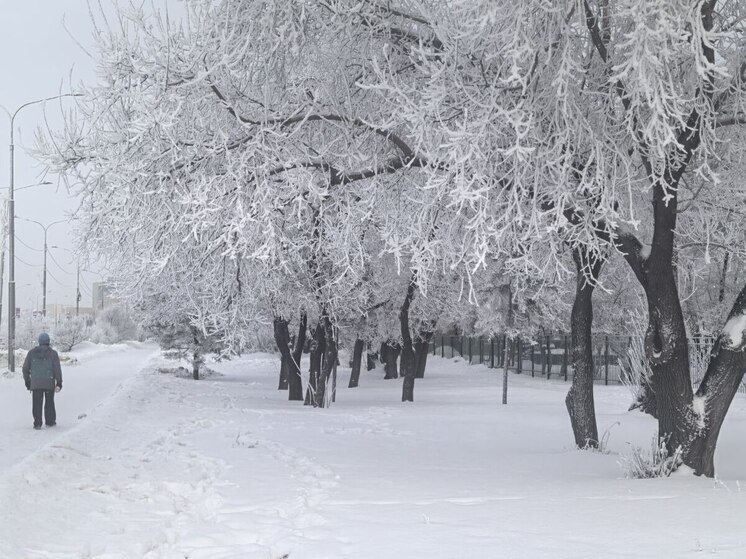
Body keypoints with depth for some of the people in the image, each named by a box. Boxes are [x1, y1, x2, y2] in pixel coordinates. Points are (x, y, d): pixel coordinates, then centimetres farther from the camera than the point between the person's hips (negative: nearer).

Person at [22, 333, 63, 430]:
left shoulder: (32, 353, 3)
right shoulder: (53, 353, -3)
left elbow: (25, 368, 5)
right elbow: (57, 369, -8)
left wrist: (27, 382, 14)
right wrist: (59, 383, -4)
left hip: (35, 383, 1)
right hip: (49, 383, -1)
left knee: (37, 404, 4)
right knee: (49, 403, 14)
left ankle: (37, 423, -3)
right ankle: (50, 421, 20)